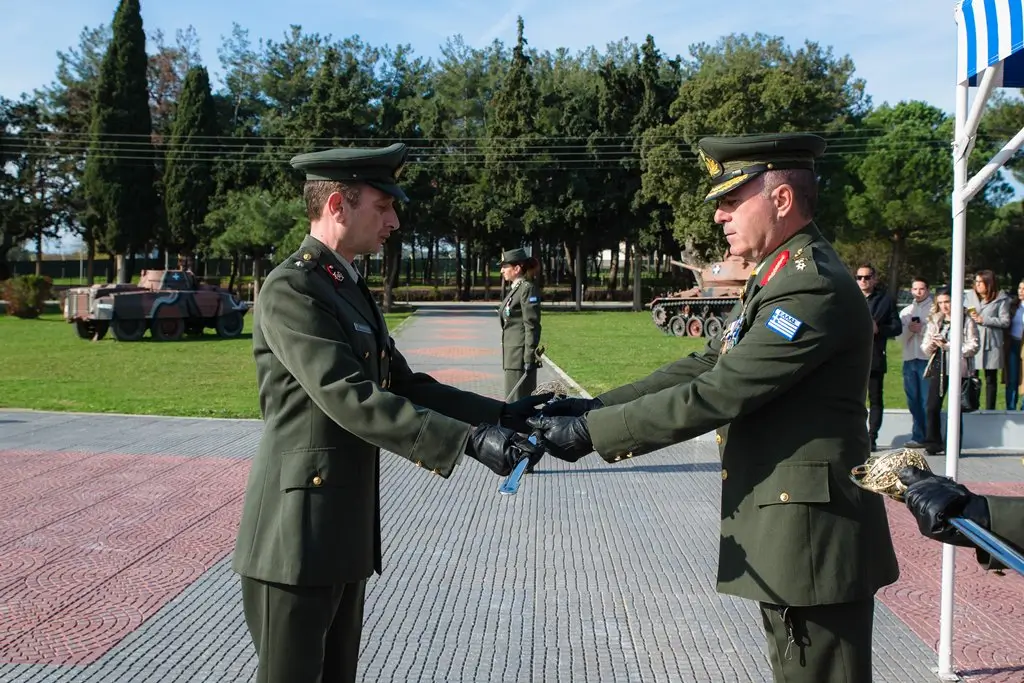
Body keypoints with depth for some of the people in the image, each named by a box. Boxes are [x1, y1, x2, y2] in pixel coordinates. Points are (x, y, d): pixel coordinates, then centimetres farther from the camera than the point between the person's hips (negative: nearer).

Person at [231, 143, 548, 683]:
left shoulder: (352, 290, 15)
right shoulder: (289, 289, -16)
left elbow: (404, 385, 13)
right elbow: (350, 399, -26)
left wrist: (501, 414, 2)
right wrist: (469, 440, -29)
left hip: (343, 532, 9)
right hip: (297, 534, -9)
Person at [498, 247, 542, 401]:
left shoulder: (527, 289, -12)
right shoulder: (514, 289, 16)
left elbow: (532, 325, -17)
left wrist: (530, 358, -20)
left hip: (521, 355, -9)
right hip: (512, 354, 9)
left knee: (518, 400, -7)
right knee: (512, 399, 12)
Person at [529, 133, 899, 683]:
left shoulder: (814, 288, -20)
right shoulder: (779, 277, 13)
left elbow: (716, 395, -25)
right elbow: (703, 368, 11)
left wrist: (592, 431, -20)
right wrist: (596, 406, 1)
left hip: (810, 535, -10)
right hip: (785, 532, 10)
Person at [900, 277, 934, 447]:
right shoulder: (905, 311, 19)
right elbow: (900, 338, 11)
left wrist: (922, 329, -14)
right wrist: (909, 329, -6)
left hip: (928, 359, -5)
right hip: (909, 359, 5)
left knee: (927, 400, -8)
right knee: (913, 400, 8)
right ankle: (919, 436, 14)